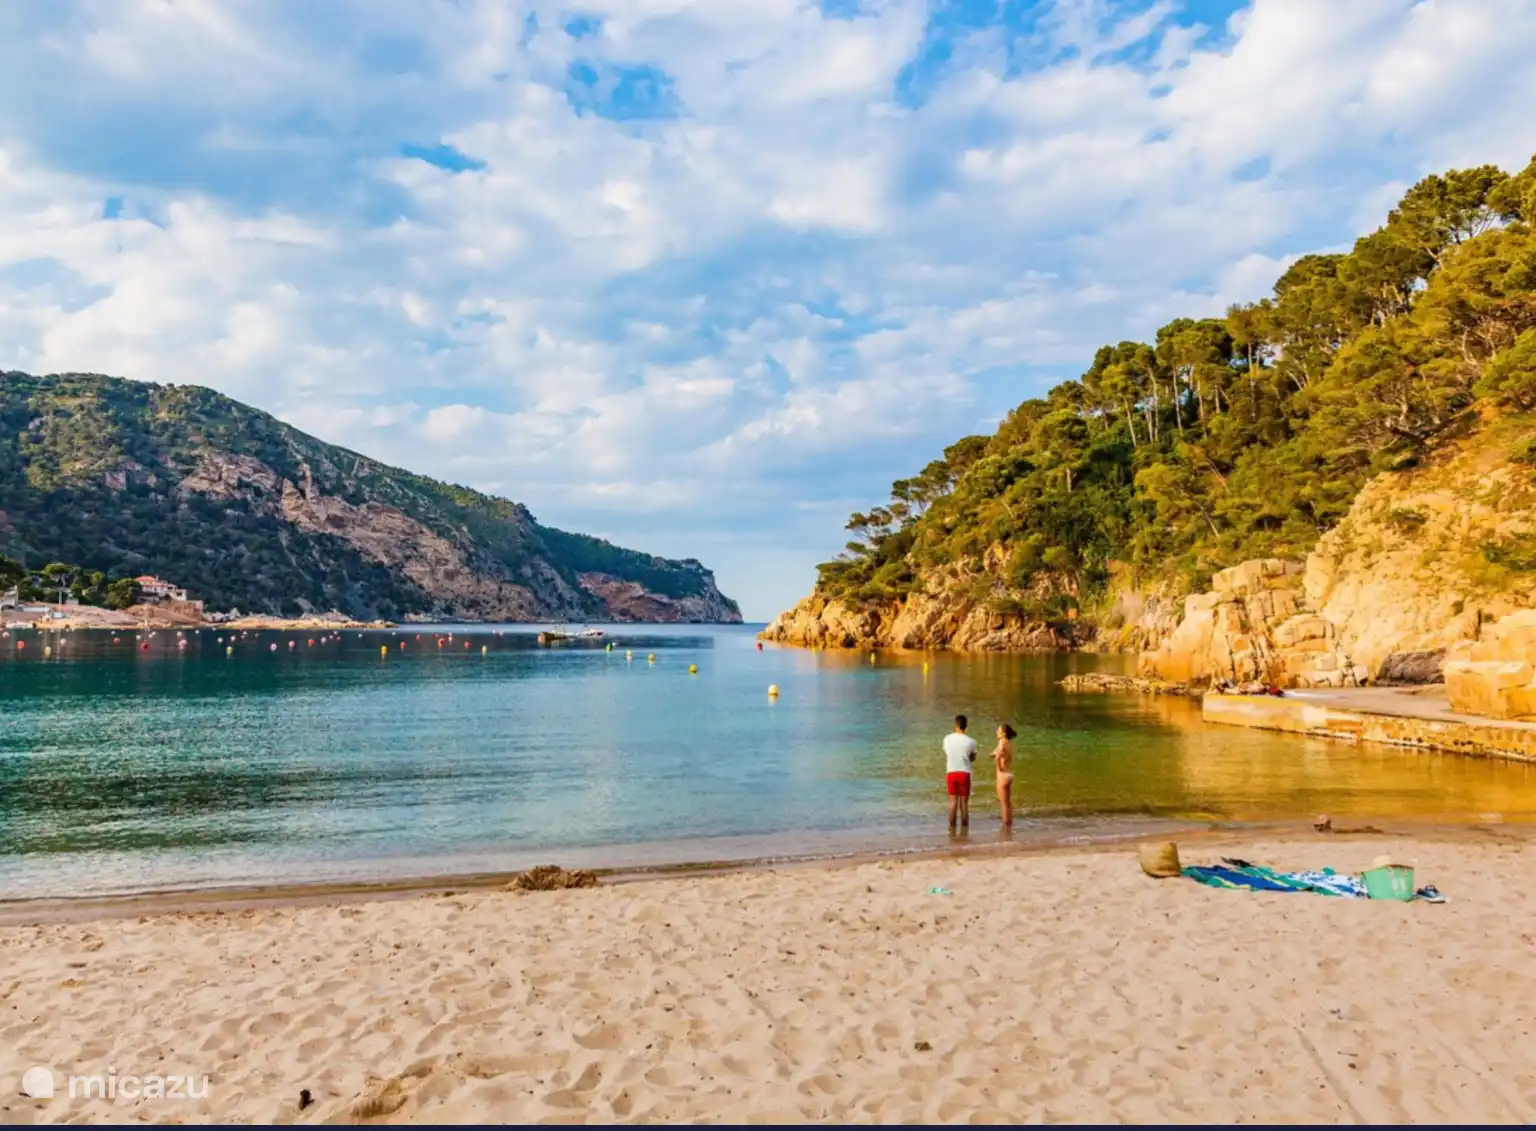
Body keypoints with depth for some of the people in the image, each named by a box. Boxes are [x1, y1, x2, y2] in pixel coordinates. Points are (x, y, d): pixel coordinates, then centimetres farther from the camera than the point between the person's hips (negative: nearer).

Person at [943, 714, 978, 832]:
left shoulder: (947, 739, -3)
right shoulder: (971, 741, -8)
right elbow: (973, 758, 6)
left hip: (951, 772, 2)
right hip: (964, 773, -2)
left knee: (953, 801, 10)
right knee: (964, 802, 5)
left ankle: (952, 827, 11)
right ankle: (964, 827, 6)